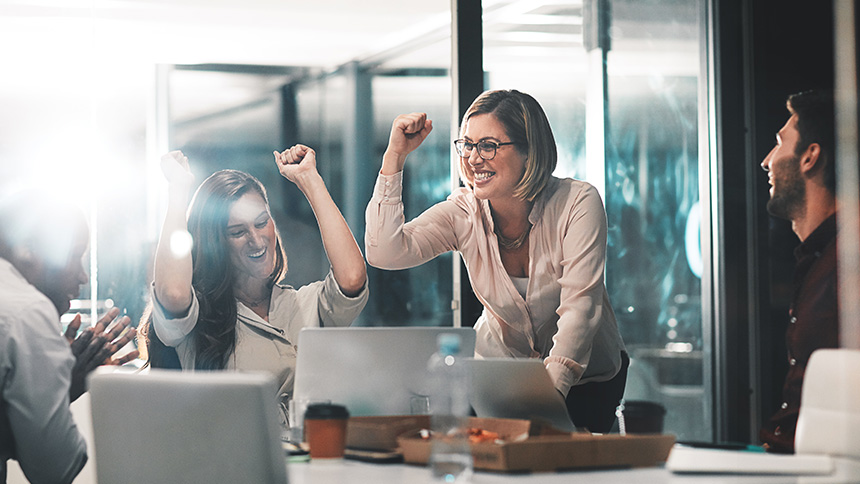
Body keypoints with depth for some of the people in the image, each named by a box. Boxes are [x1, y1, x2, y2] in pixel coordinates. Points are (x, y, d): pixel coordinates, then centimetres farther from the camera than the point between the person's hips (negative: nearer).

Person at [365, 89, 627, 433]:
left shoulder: (578, 202, -18)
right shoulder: (463, 211, -10)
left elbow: (579, 307, -26)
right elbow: (385, 253, -24)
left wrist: (548, 394, -41)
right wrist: (395, 156, -24)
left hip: (583, 375, -2)